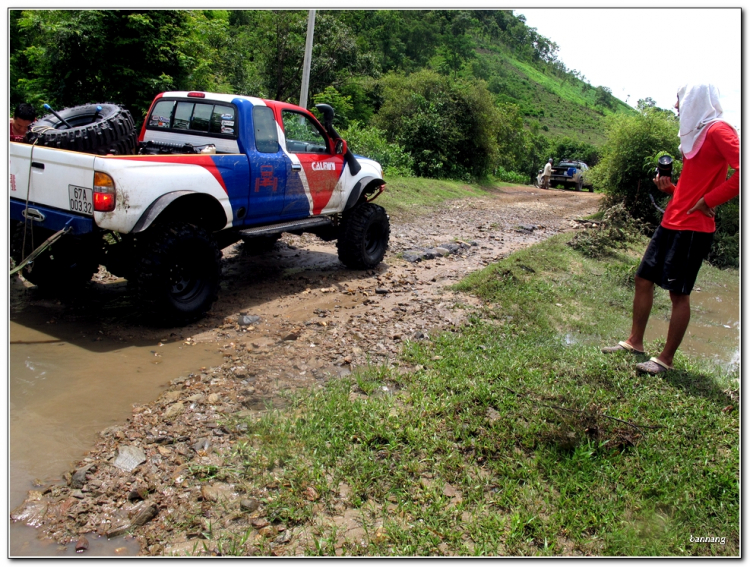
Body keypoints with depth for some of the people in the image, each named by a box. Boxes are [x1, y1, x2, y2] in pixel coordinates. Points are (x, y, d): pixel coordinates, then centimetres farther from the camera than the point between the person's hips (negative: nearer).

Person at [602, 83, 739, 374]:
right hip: (670, 223, 9)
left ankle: (666, 359, 6)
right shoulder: (694, 133, 18)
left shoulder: (718, 131, -11)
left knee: (678, 293, -3)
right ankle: (634, 342, 23)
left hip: (693, 228, -9)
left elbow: (741, 172, -24)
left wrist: (708, 201, -19)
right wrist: (669, 188, 6)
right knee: (643, 279, 11)